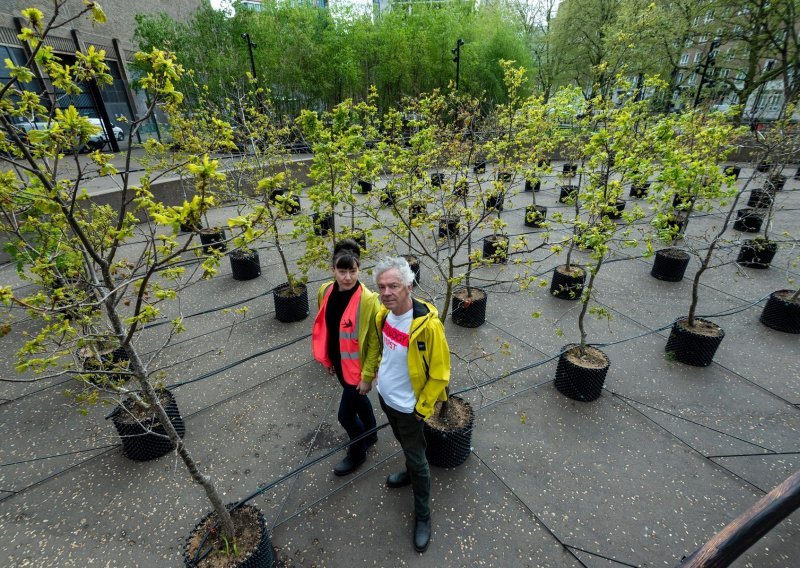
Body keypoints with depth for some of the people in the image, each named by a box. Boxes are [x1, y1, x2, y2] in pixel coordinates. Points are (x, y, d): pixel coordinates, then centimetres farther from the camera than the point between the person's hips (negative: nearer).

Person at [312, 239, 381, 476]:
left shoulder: (368, 300, -27)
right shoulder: (326, 291, -8)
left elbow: (375, 342, -19)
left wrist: (367, 376, -16)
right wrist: (328, 359, 14)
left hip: (357, 367, -6)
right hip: (339, 362, 6)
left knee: (345, 414, 7)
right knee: (358, 400, 27)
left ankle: (357, 453, 37)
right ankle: (370, 434, 54)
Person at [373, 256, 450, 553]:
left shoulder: (427, 324, -32)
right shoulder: (384, 313, -11)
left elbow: (439, 373, -22)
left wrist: (422, 409, -14)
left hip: (407, 406, -6)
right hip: (385, 396, 7)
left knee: (417, 459, 13)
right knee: (405, 445, 30)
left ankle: (422, 515, 36)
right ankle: (411, 473, 58)